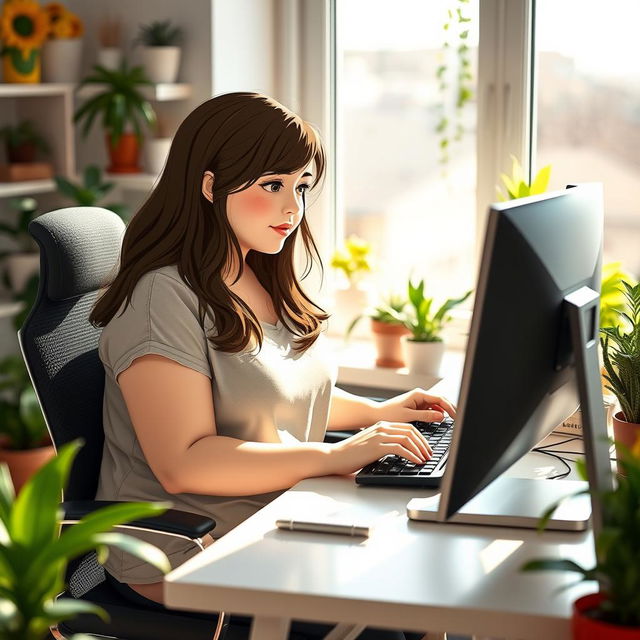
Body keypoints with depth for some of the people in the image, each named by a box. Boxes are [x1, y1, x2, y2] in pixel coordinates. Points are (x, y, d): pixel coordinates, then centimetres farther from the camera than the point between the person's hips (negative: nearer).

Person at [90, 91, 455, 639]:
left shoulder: (266, 284, 12)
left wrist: (374, 413, 12)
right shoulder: (163, 298, -16)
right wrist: (336, 456, -24)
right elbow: (183, 462, -22)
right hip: (186, 556, -8)